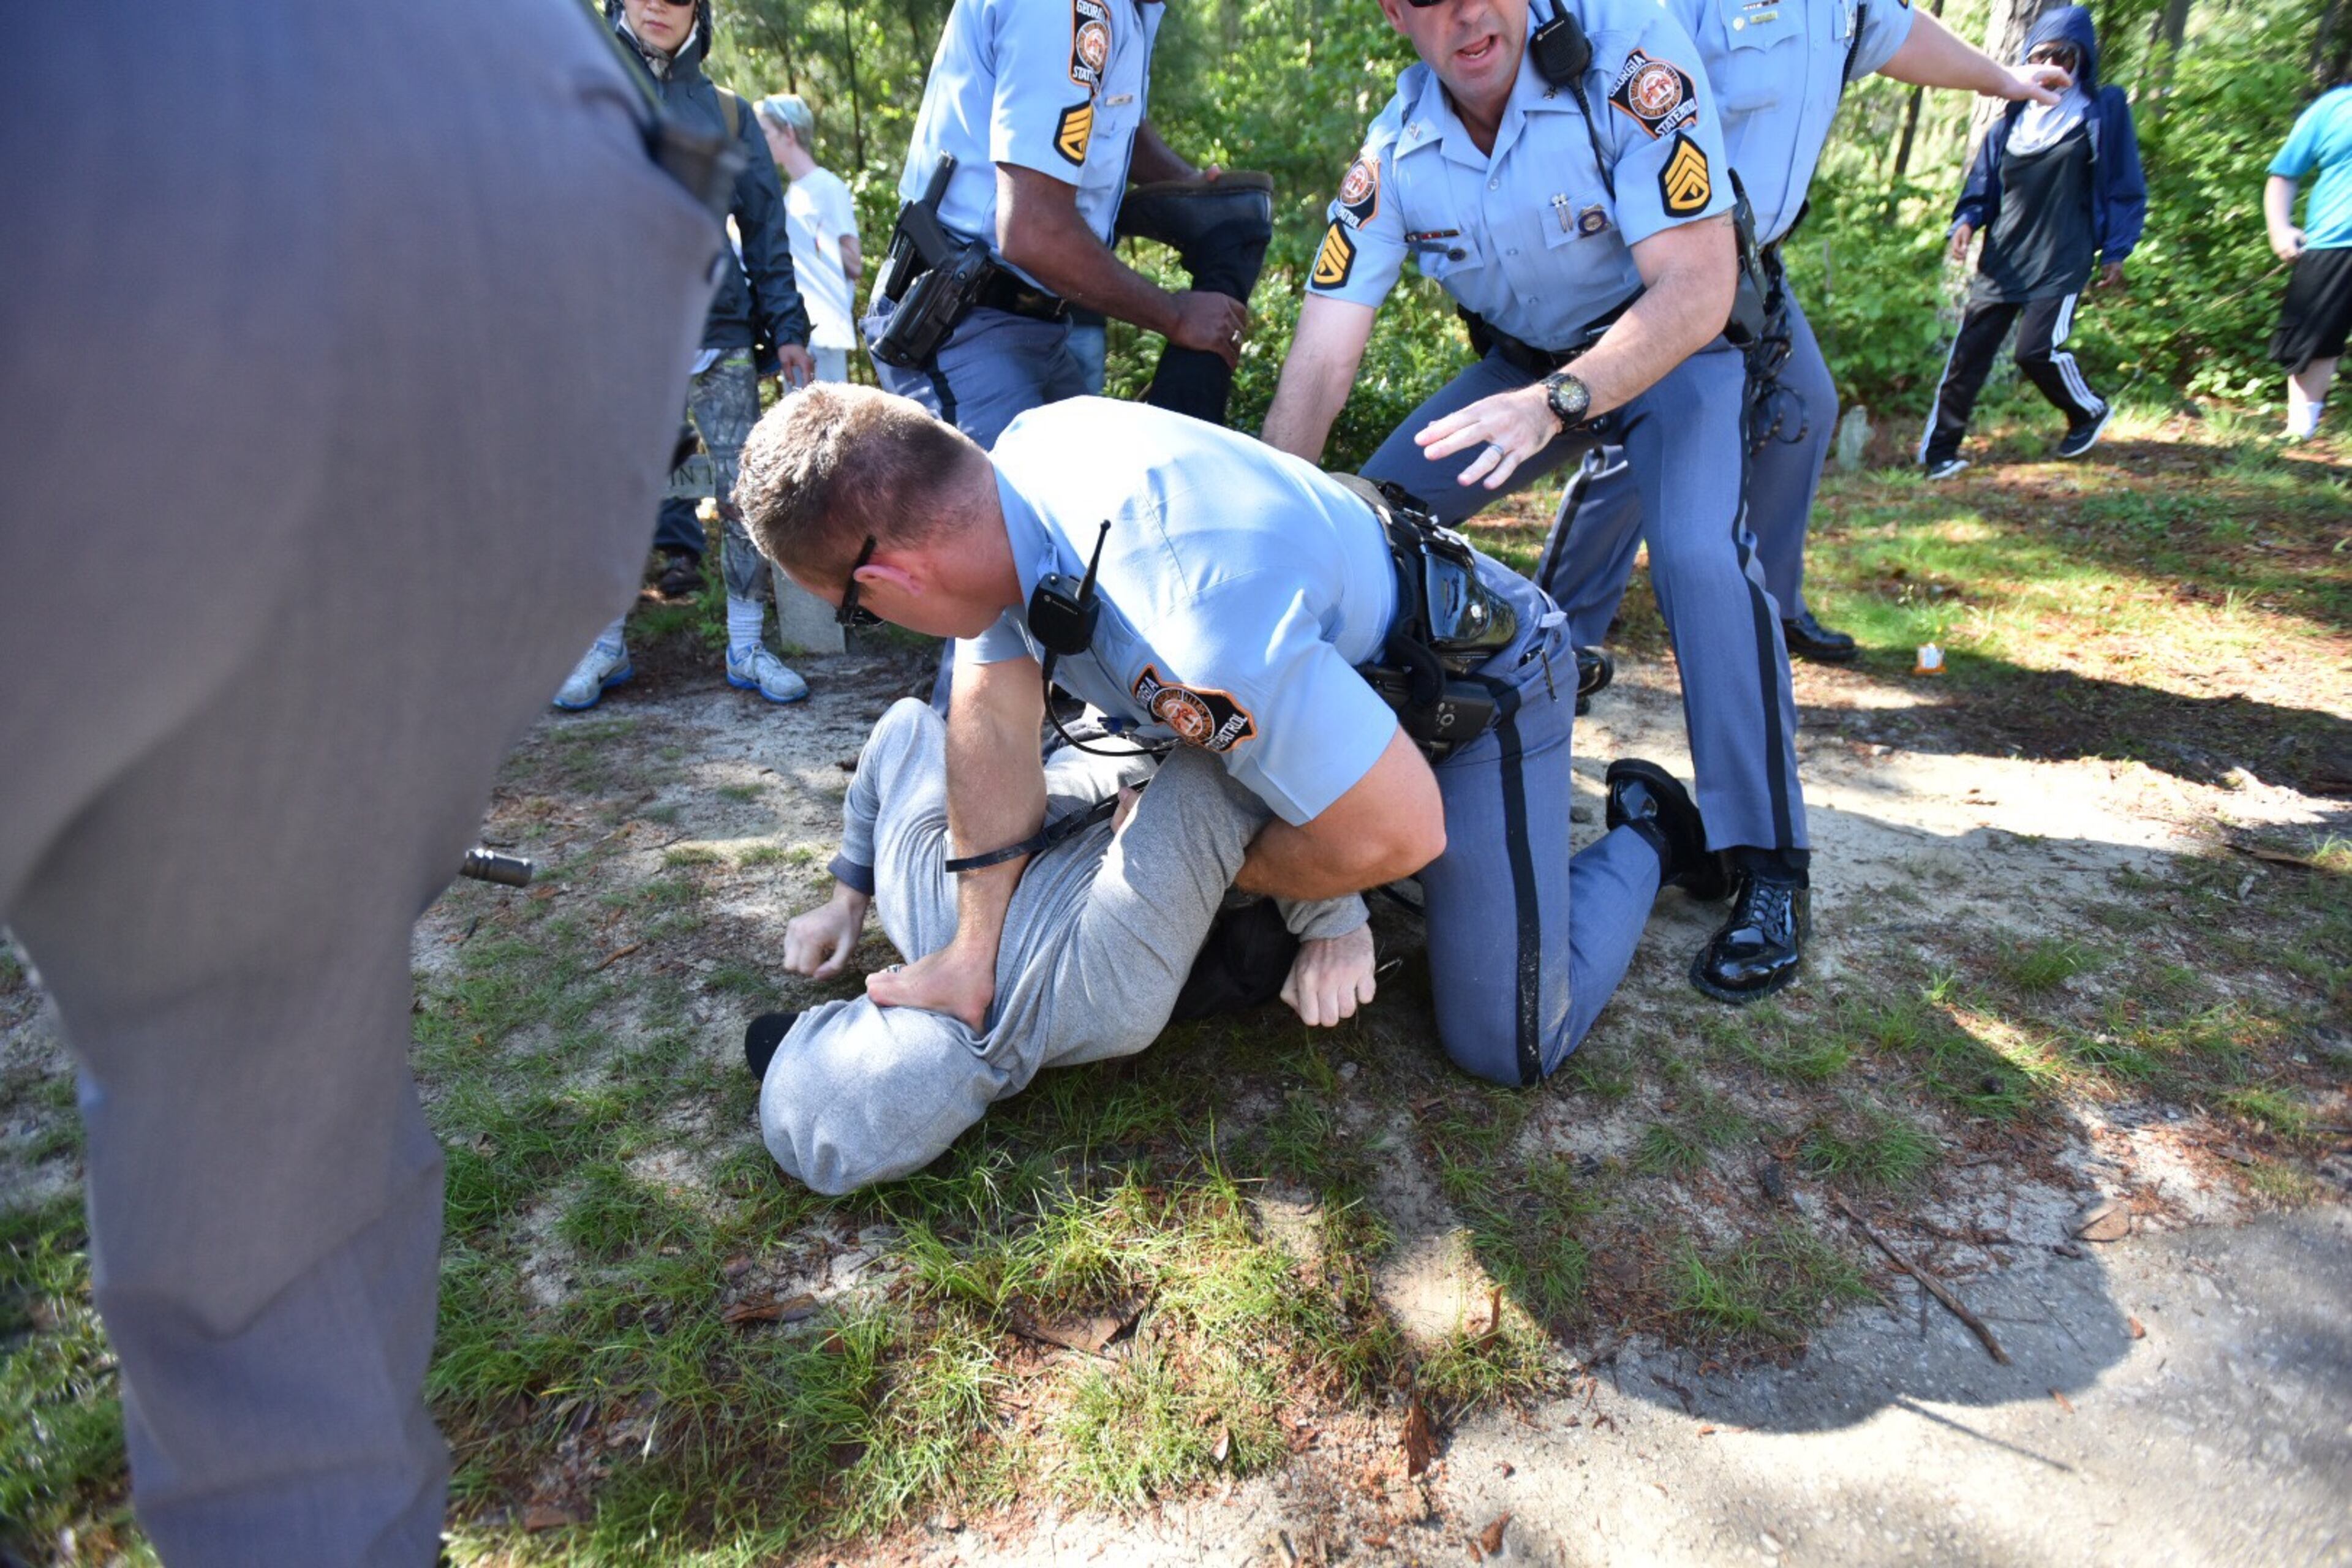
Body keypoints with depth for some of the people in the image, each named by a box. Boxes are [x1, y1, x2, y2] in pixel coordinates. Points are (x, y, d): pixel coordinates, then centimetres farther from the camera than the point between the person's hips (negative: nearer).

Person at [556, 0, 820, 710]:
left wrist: (787, 330, 4)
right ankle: (606, 647, 17)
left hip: (717, 336, 0)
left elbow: (765, 231, 13)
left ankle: (747, 647, 5)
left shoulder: (725, 114, 14)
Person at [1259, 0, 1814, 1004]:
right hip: (1525, 360, 5)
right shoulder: (1392, 155, -15)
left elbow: (1697, 287, -32)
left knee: (1699, 553, -30)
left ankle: (1768, 866, -17)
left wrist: (1555, 403, -48)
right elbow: (1318, 365, -19)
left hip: (1679, 346, -4)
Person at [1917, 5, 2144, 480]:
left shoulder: (2103, 111, 5)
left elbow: (2124, 188, 5)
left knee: (2038, 349, -15)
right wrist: (1968, 220, -3)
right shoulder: (2012, 120, 13)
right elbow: (1984, 184, 17)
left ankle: (2090, 413, 14)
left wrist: (2115, 251, 1)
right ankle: (1939, 451, 2)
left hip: (2061, 262, -4)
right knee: (1969, 349, -4)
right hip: (2002, 261, 4)